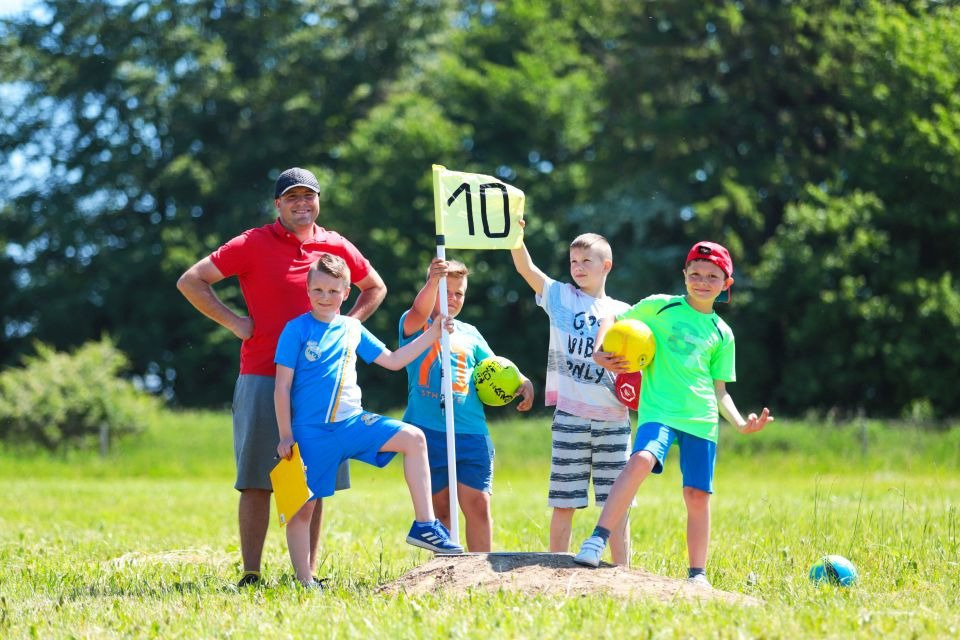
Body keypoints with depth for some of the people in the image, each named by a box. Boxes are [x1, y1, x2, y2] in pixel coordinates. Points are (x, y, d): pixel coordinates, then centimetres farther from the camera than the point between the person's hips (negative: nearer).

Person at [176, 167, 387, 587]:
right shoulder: (253, 245, 0)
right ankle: (251, 574, 1)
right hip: (263, 377, -3)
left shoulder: (337, 247, 10)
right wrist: (233, 321, -5)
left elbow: (375, 288, 27)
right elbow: (190, 281, 1)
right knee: (256, 480, -3)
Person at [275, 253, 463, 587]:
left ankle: (424, 525, -11)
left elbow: (392, 360, 19)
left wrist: (433, 334, 12)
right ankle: (305, 581, 7)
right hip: (311, 431, -4)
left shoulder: (353, 329, 11)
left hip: (352, 422, 4)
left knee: (413, 438, -11)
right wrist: (285, 435, -9)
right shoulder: (296, 329, -5)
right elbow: (282, 386, -5)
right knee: (302, 507, -3)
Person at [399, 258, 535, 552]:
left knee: (478, 505, -6)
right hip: (427, 429, -3)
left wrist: (523, 382, -3)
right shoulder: (416, 326, 5)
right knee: (440, 507, 4)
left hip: (471, 431, 3)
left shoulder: (469, 333, 19)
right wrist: (434, 280, -37)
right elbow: (419, 313, -18)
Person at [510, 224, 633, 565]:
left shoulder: (622, 312, 12)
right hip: (571, 416, -1)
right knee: (564, 502, 0)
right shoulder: (560, 297, 8)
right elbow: (525, 267, -6)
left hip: (614, 418, 1)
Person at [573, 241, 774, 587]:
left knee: (698, 494, 1)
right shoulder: (661, 307, 7)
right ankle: (598, 539, -32)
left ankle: (698, 574, 11)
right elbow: (612, 319, 14)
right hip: (659, 410, -3)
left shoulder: (722, 334, 15)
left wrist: (740, 422, 1)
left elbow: (719, 389, 17)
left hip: (701, 419, 4)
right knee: (642, 459, -30)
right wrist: (600, 352, -5)